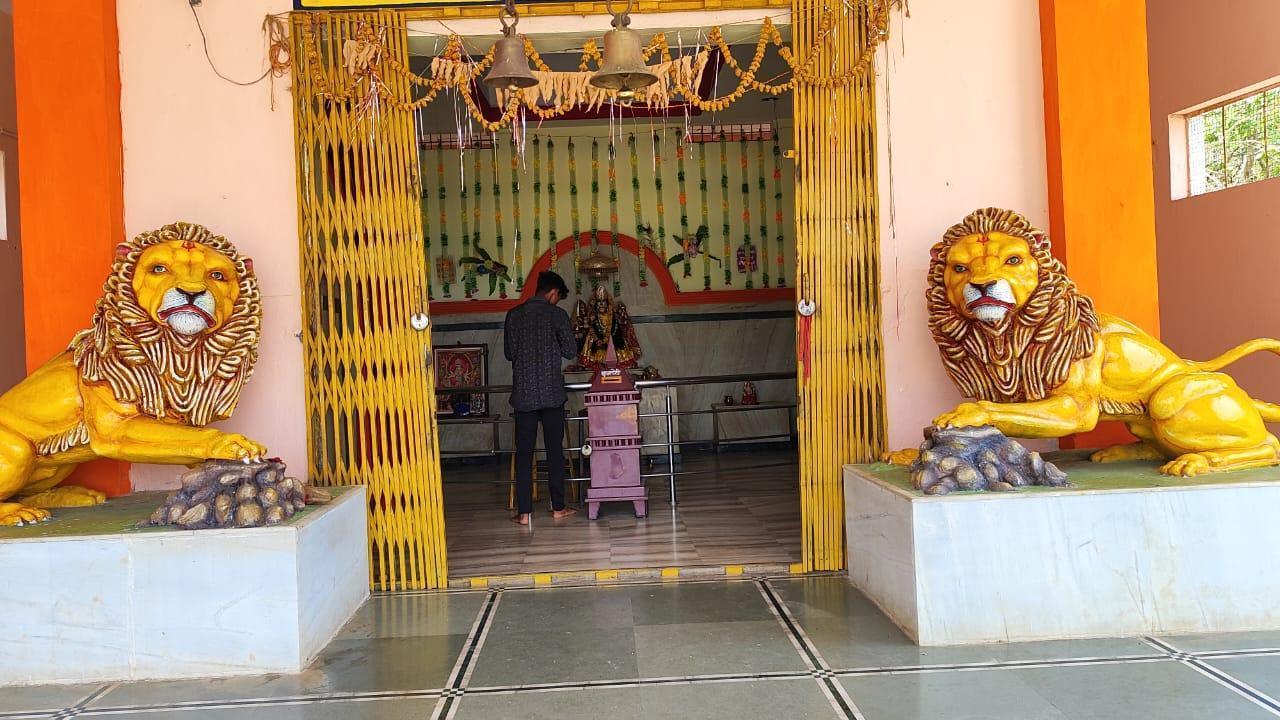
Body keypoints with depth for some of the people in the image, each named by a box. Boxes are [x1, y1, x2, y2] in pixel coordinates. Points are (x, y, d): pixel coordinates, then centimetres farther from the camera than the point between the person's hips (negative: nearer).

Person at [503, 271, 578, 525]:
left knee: (524, 452, 5)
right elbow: (571, 352, -4)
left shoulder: (514, 315, 3)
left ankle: (524, 512, 4)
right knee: (554, 451, 8)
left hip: (523, 394, 2)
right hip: (552, 392, -2)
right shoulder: (557, 315, -5)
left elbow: (508, 353, 9)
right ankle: (558, 507, 13)